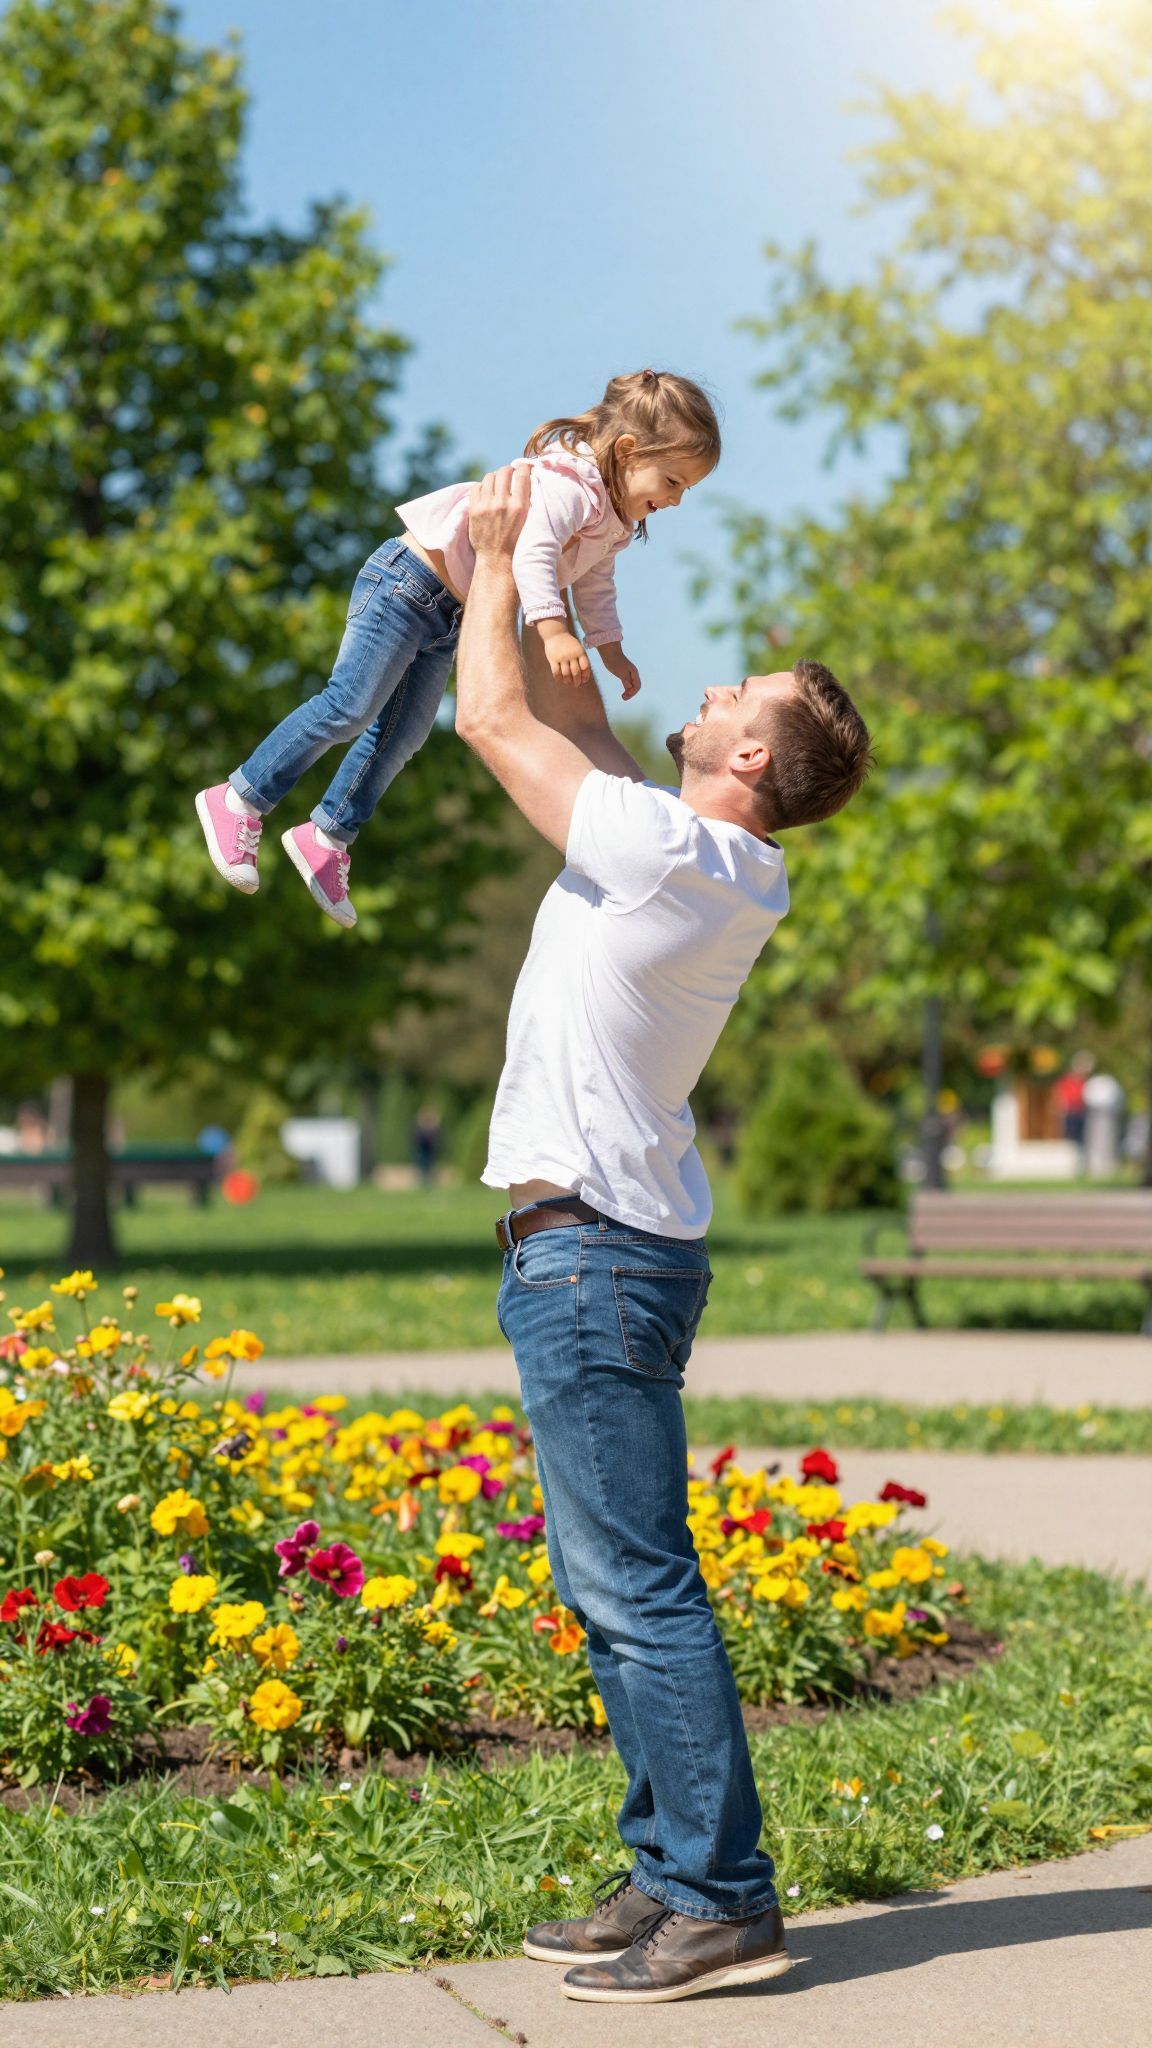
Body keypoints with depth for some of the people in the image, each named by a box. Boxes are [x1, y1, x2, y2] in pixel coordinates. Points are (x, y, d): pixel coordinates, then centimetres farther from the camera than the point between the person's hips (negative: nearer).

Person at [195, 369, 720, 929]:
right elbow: (532, 551, -43)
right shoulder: (568, 487, -26)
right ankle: (240, 799, -3)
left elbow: (594, 589, 24)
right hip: (408, 582, -10)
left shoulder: (613, 524, 8)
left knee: (403, 735, 12)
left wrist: (611, 650, 17)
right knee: (351, 708, -13)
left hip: (446, 618, 10)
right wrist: (553, 630, -51)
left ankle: (328, 836, 24)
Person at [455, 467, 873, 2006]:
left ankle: (722, 1903, -6)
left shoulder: (669, 851, -16)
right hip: (594, 1250, 10)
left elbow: (495, 719, -8)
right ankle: (674, 1875, 18)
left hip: (596, 1256, -10)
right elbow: (569, 723, 25)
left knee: (640, 1589, -9)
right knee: (610, 1589, 13)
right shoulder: (714, 862, 11)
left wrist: (496, 555, 5)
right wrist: (529, 574, 24)